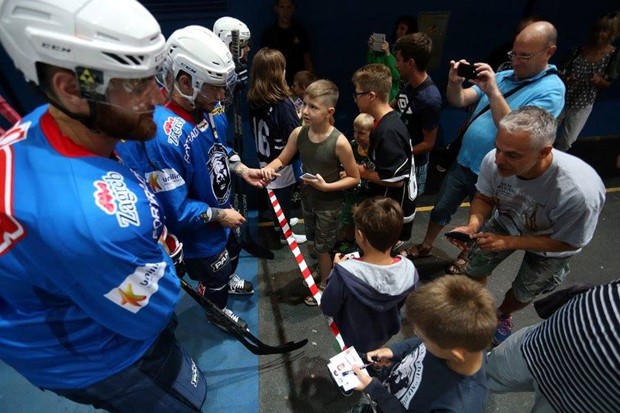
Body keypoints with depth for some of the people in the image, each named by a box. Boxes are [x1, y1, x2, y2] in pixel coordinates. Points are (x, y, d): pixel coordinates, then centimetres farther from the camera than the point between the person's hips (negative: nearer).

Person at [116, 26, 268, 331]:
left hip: (224, 212, 8)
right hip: (200, 234, -7)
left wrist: (242, 170, -7)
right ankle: (217, 311, 56)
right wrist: (218, 215, -22)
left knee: (232, 252, 35)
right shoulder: (162, 136, -39)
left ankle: (228, 281, 69)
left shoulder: (212, 110, -13)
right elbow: (173, 209, -33)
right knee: (214, 277, 22)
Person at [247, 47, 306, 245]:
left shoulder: (254, 99, -6)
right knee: (284, 197, 14)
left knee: (274, 194, 26)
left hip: (265, 159, 6)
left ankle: (280, 222, 49)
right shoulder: (283, 103, -27)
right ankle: (285, 233, 34)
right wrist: (299, 117, -6)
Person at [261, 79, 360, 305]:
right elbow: (282, 160, 1)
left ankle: (325, 284, 38)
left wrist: (326, 186, -26)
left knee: (323, 247, 12)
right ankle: (323, 270, 53)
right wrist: (270, 168, -21)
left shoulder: (339, 142, -26)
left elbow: (354, 178, -16)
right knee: (314, 241, 25)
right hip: (307, 197, 5)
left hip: (329, 203, -5)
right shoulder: (298, 133, -13)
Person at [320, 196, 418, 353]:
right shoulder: (408, 270, -28)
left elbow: (327, 309, -21)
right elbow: (399, 304, -6)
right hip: (386, 334, 3)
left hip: (353, 339, -3)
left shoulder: (345, 273, -41)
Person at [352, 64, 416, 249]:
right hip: (386, 205, 9)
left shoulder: (388, 131, -29)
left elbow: (396, 179, -28)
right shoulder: (386, 122, 2)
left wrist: (361, 172, -18)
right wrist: (365, 168, -1)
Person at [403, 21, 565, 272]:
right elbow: (459, 101, -2)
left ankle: (465, 258, 43)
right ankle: (425, 247, 40)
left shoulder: (551, 90, -16)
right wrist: (455, 82, -23)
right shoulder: (502, 76, 3)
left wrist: (492, 91, -32)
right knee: (440, 210, 17)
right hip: (463, 162, 5)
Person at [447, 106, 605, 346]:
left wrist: (510, 242, -33)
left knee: (523, 294, 19)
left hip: (551, 245, -1)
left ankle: (502, 316, 55)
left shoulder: (580, 191, -44)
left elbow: (568, 242, -24)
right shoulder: (493, 160, -36)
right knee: (474, 271, 13)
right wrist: (473, 225, -33)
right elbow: (484, 198, -14)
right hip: (506, 222, 2)